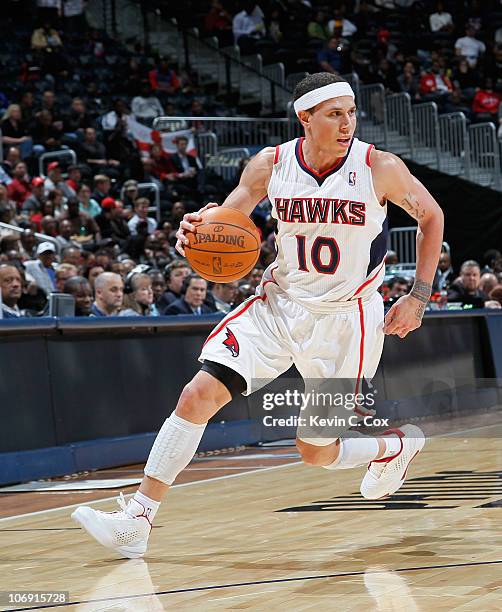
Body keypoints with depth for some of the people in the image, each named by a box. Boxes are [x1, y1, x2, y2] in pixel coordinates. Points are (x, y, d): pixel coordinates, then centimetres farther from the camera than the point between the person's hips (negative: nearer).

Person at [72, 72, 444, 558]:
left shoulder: (380, 168, -15)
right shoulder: (270, 166, -8)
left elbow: (431, 216, 1)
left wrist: (418, 297, -3)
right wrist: (197, 232, -20)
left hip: (345, 317, -3)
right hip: (279, 304, 3)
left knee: (315, 451, 2)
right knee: (199, 395, -12)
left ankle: (397, 444, 35)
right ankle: (137, 520, -7)